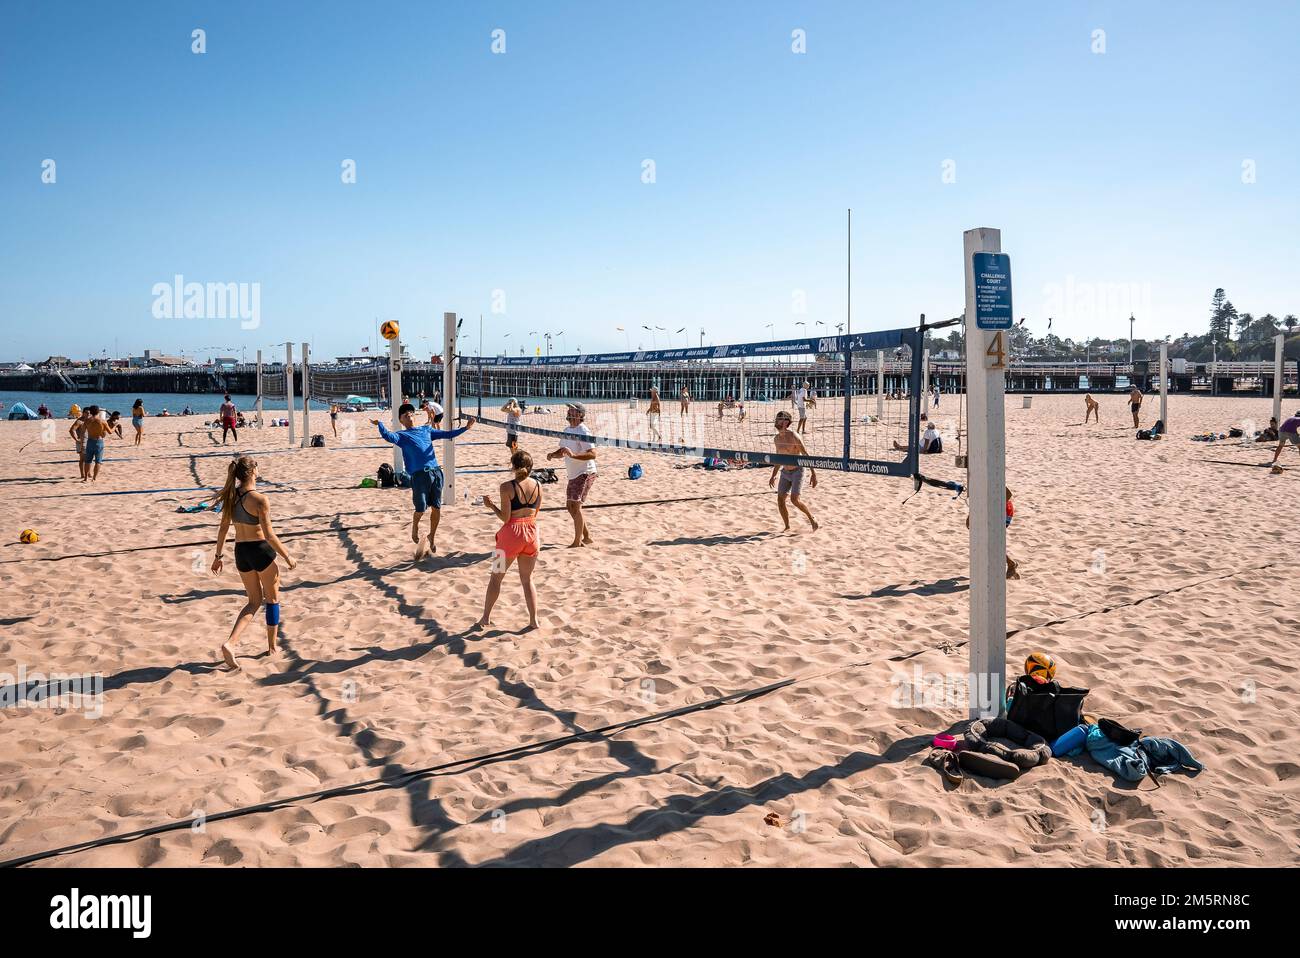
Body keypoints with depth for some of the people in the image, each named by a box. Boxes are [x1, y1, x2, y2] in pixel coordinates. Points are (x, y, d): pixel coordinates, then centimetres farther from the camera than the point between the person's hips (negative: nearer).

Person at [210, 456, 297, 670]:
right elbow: (269, 535, -18)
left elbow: (223, 528, 8)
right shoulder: (260, 500, -19)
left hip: (241, 552, 6)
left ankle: (230, 643, -2)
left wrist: (218, 556, 16)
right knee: (272, 600, 15)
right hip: (261, 550, -6)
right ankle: (272, 647, 25)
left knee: (254, 601, 18)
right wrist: (287, 557, -9)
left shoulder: (231, 496, 1)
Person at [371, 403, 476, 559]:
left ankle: (432, 537, 26)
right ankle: (414, 530, 28)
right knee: (421, 509, -5)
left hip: (436, 472, 4)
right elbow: (388, 436, -12)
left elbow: (447, 434, 25)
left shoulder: (426, 430, 23)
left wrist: (465, 427, 19)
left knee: (436, 508, 6)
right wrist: (379, 424, -24)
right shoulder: (402, 435, 9)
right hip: (419, 475, -4)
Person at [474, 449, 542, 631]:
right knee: (527, 579, 16)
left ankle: (486, 617, 22)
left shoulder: (507, 487, -15)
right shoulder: (538, 485, -1)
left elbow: (505, 518, -14)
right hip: (532, 532, 4)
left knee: (496, 577, 14)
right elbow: (535, 512, 9)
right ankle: (534, 620, 14)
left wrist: (491, 505, 0)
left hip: (512, 534, -4)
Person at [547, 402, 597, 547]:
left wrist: (573, 455, -36)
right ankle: (587, 536, 25)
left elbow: (593, 454, -25)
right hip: (573, 474, 10)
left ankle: (577, 541, -4)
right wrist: (552, 455, -2)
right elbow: (563, 451, 20)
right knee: (570, 506, 13)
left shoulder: (583, 431, -17)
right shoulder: (567, 430, 11)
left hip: (585, 473, -9)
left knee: (575, 505, -13)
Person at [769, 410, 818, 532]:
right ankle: (787, 526, 14)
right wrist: (773, 475, 23)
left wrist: (813, 474, -19)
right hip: (785, 472, 7)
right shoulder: (777, 439, 6)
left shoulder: (794, 437, -16)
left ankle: (812, 519, 6)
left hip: (797, 471, -7)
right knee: (780, 500, 0)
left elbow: (806, 455, -15)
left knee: (794, 499, -17)